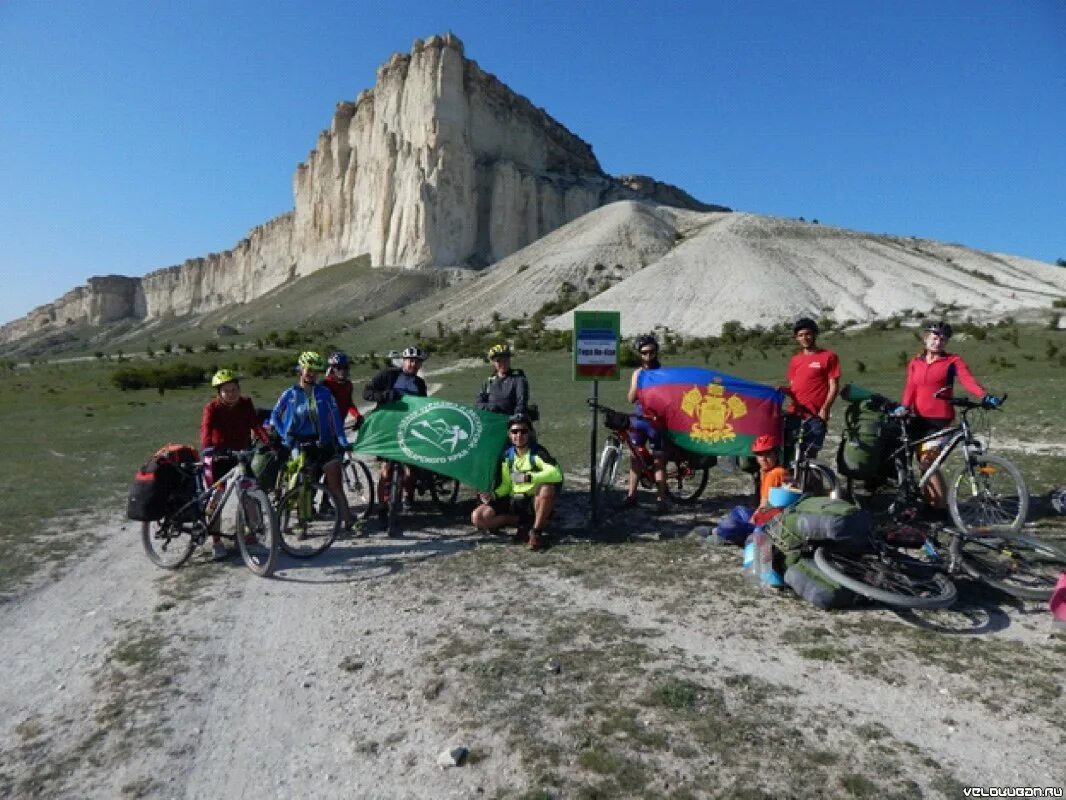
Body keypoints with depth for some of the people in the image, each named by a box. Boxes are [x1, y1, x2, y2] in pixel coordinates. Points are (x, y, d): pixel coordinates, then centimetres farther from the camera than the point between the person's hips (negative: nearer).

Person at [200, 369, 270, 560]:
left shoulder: (246, 404, -8)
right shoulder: (212, 408, -16)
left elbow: (256, 425, -18)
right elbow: (206, 430, -31)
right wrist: (208, 449, -51)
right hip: (219, 457, -2)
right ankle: (216, 542, 11)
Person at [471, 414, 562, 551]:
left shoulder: (537, 452, -12)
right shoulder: (507, 455, 4)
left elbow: (557, 474, -30)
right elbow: (506, 485, 11)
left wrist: (528, 477, -36)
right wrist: (494, 495, -10)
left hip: (535, 501, -5)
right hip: (513, 501, 5)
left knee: (548, 487, -39)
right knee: (477, 517, -13)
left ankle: (536, 532, -19)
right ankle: (522, 521, 0)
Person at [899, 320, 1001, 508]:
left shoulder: (952, 361, 1)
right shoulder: (915, 362, 12)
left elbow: (967, 379, -14)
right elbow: (910, 386, 2)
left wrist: (985, 396, -32)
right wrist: (904, 406, -16)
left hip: (940, 418, -5)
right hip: (919, 418, 5)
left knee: (928, 462, -12)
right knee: (924, 463, 10)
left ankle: (939, 507, -2)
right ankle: (929, 503, 21)